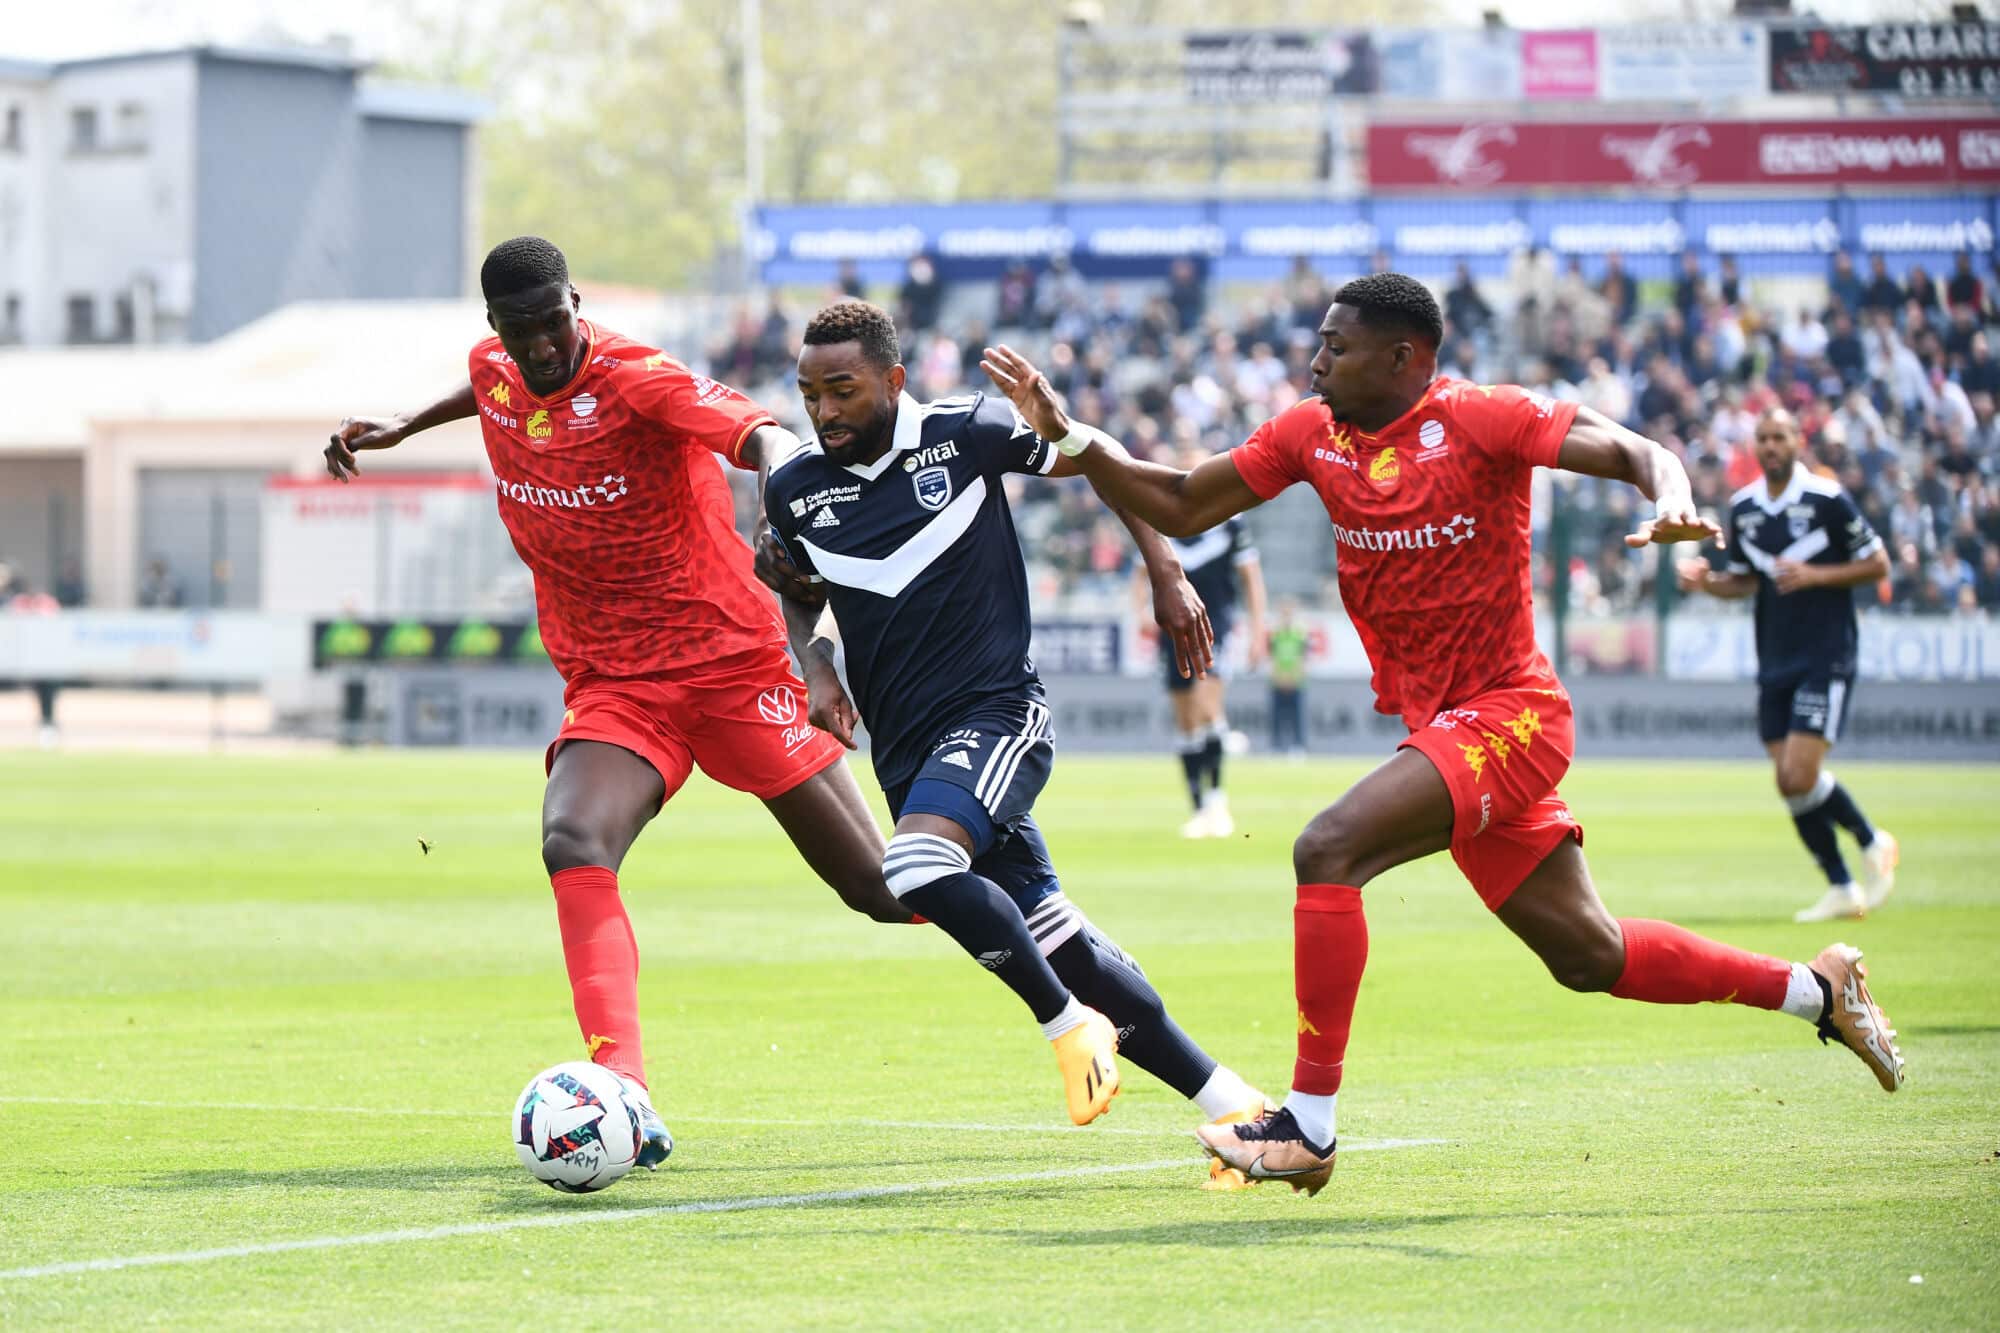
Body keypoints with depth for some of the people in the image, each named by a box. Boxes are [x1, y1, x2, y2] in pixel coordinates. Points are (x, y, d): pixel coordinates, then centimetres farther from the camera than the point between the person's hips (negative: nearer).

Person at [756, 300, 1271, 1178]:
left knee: (917, 867, -32)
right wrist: (815, 667, 3)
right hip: (907, 749, 5)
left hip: (997, 711, -5)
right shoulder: (795, 489, 4)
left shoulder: (968, 432, -6)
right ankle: (1223, 1098, 14)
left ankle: (1068, 1024, -15)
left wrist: (1166, 573, 3)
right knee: (1057, 947, 4)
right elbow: (797, 592, 23)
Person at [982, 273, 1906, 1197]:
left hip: (1509, 714, -8)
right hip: (1441, 726, 8)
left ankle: (1308, 1127, -22)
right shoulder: (1310, 435, 6)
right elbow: (1179, 508, 11)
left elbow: (1636, 453, -17)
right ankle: (1817, 990, 31)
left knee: (1328, 850, -25)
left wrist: (1672, 498, -39)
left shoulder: (1480, 420, -12)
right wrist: (1069, 436, -1)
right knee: (1588, 958, 13)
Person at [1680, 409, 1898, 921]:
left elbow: (1878, 565, -4)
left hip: (1826, 658, -6)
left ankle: (1872, 843, 9)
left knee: (1800, 776, -16)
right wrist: (1705, 582, -1)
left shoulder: (1827, 499, -8)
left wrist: (1815, 575, -17)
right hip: (1775, 662, 6)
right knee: (1790, 783, 2)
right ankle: (1842, 889, 14)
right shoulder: (1743, 507, 8)